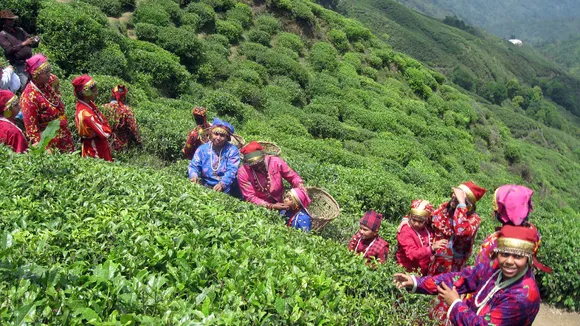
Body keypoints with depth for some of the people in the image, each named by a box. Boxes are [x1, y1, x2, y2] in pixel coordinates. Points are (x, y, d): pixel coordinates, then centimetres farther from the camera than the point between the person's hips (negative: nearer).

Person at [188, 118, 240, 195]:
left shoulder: (232, 150, -3)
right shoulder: (202, 149, 8)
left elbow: (232, 170, -14)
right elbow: (193, 166, 4)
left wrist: (222, 184, -33)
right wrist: (194, 176, -21)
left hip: (225, 189, -3)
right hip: (206, 187, 3)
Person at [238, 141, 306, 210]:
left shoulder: (276, 162, -11)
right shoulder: (243, 172, -15)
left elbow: (293, 176, 1)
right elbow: (250, 197, -14)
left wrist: (300, 185, -19)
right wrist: (271, 206, -23)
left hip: (280, 204, 3)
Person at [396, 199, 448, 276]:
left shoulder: (428, 229, 0)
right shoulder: (405, 231, -16)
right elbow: (412, 254, -27)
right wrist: (431, 248, -38)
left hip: (425, 270, 5)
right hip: (409, 270, -5)